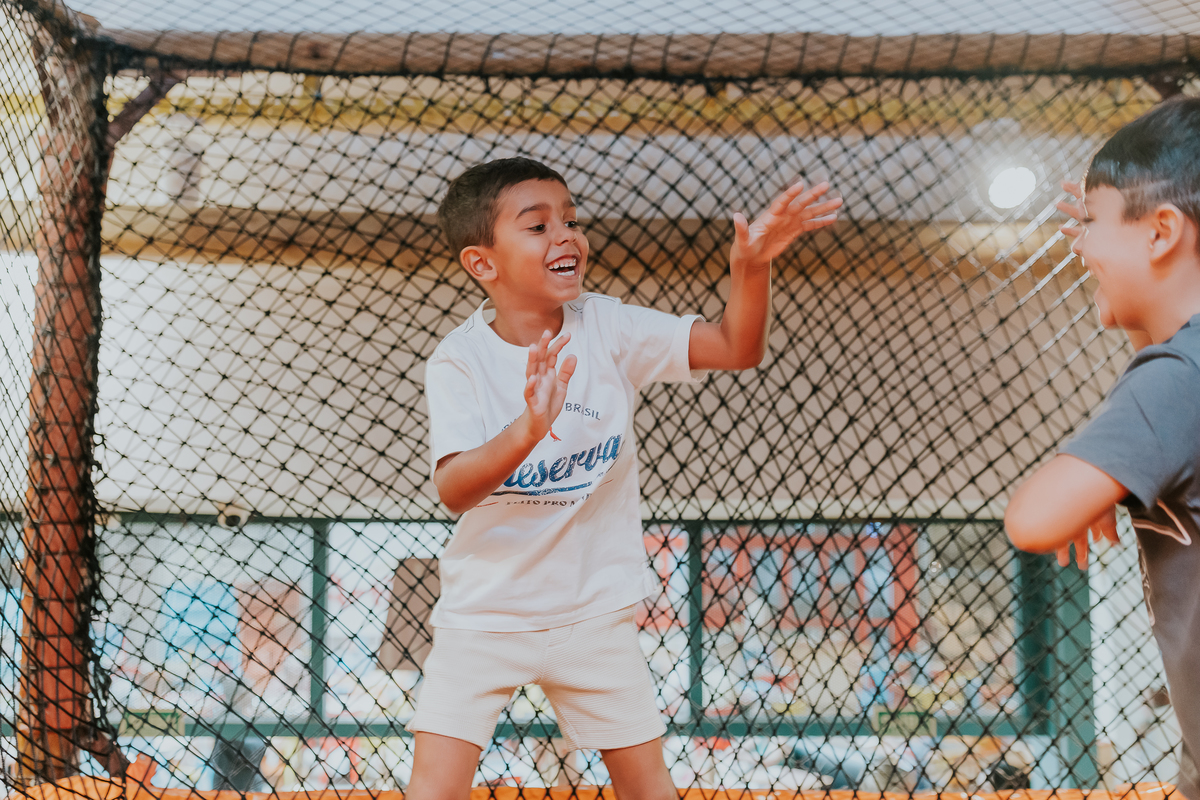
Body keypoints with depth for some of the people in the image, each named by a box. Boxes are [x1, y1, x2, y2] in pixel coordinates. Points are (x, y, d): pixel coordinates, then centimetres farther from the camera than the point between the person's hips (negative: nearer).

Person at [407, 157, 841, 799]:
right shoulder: (459, 359, -14)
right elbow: (454, 490, -26)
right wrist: (526, 430, -45)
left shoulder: (606, 328, -6)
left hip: (594, 609, 2)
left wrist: (750, 267, -30)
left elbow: (737, 348, -11)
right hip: (482, 611, -2)